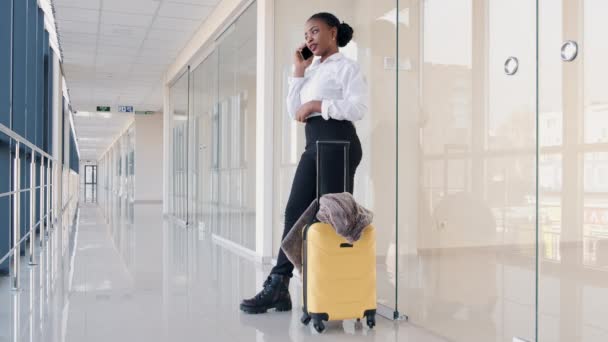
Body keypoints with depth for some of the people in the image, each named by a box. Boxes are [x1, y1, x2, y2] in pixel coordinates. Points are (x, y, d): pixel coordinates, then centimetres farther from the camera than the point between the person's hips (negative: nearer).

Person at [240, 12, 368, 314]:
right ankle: (278, 285, 1)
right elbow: (293, 112, 16)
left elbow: (358, 107, -13)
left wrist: (317, 104, -13)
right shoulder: (313, 71, 24)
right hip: (313, 144, 8)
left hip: (338, 142, -8)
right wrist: (299, 71, 12)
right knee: (295, 211, 0)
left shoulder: (346, 66, 1)